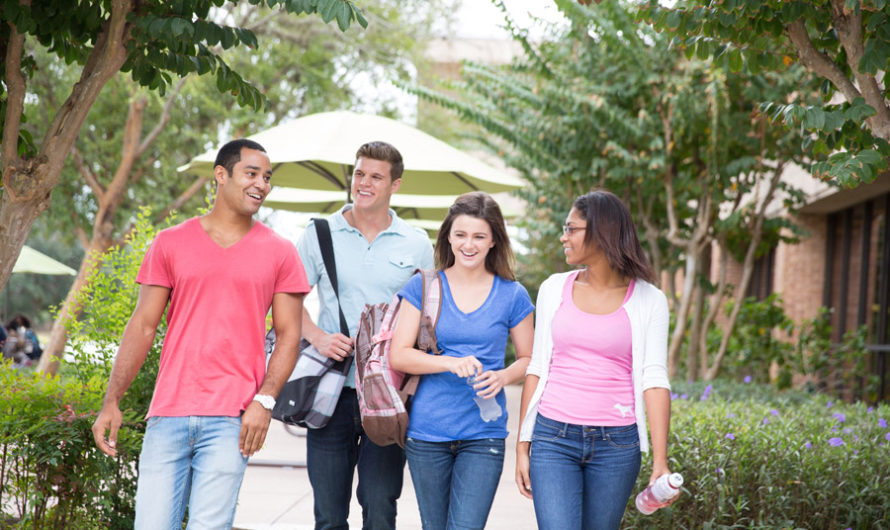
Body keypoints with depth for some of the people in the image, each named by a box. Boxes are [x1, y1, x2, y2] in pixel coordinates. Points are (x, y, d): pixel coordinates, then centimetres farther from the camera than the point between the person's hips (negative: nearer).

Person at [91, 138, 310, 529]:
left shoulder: (278, 253, 9)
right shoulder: (171, 244, 10)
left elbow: (288, 335, 7)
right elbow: (143, 326, 10)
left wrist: (264, 401, -8)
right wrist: (111, 402, 3)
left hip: (231, 420, -1)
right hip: (169, 412, 1)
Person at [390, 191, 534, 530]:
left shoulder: (512, 296, 4)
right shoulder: (423, 287, 3)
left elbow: (528, 359, 11)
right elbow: (398, 355, -4)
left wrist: (503, 377, -11)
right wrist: (452, 363, -19)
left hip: (483, 435, -1)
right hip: (427, 432, 1)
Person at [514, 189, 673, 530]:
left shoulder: (648, 300, 1)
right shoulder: (554, 289, 7)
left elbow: (655, 380, -3)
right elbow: (536, 369, 10)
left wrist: (660, 460, -10)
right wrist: (522, 447, 6)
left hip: (616, 444, -1)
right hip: (554, 438, 1)